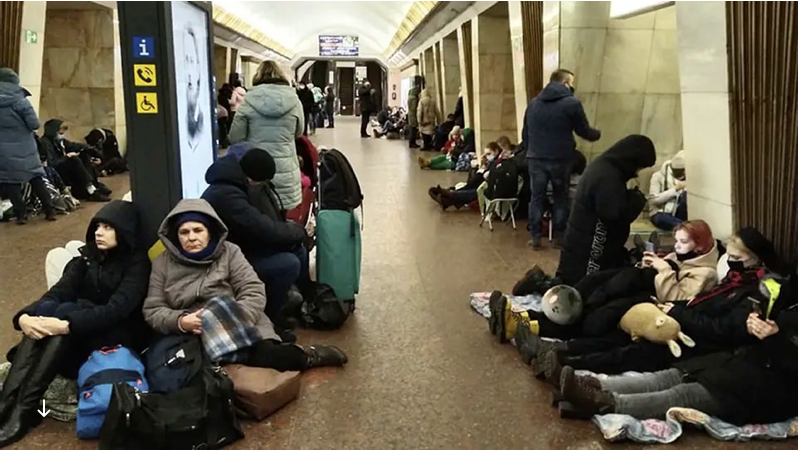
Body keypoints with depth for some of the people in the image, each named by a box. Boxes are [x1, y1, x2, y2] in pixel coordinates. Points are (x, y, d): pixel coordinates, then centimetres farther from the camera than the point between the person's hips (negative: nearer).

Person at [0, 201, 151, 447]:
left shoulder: (137, 262, -11)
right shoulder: (87, 256, 6)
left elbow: (117, 308, -26)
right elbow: (59, 291, -8)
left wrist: (66, 325, -38)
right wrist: (25, 316, -28)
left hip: (120, 334, -5)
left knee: (65, 312, -31)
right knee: (46, 310, -25)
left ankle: (23, 410, -33)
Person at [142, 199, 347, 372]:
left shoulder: (229, 252, 8)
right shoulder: (163, 263, 11)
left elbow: (254, 293, 0)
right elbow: (152, 310, 7)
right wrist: (180, 322, -15)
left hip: (238, 329, 0)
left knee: (260, 352, -36)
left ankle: (304, 355, -10)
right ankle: (305, 356, -17)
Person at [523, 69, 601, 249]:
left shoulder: (533, 103, 11)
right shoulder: (572, 103, -7)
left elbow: (525, 133, 16)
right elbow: (584, 131, 0)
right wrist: (597, 134, 21)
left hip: (536, 158, 4)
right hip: (560, 159, -3)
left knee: (537, 197, 8)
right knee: (561, 198, 10)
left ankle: (535, 237, 7)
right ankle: (560, 236, 14)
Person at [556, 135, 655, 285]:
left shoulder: (601, 166, 11)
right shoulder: (608, 177, -22)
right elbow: (615, 215, -27)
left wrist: (632, 198, 6)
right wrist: (637, 199, -11)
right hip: (588, 250, -11)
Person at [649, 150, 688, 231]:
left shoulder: (687, 177, 10)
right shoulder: (659, 176, -3)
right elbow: (653, 200, -14)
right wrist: (675, 189, -18)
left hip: (679, 214, 4)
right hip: (661, 214, -4)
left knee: (687, 195, -28)